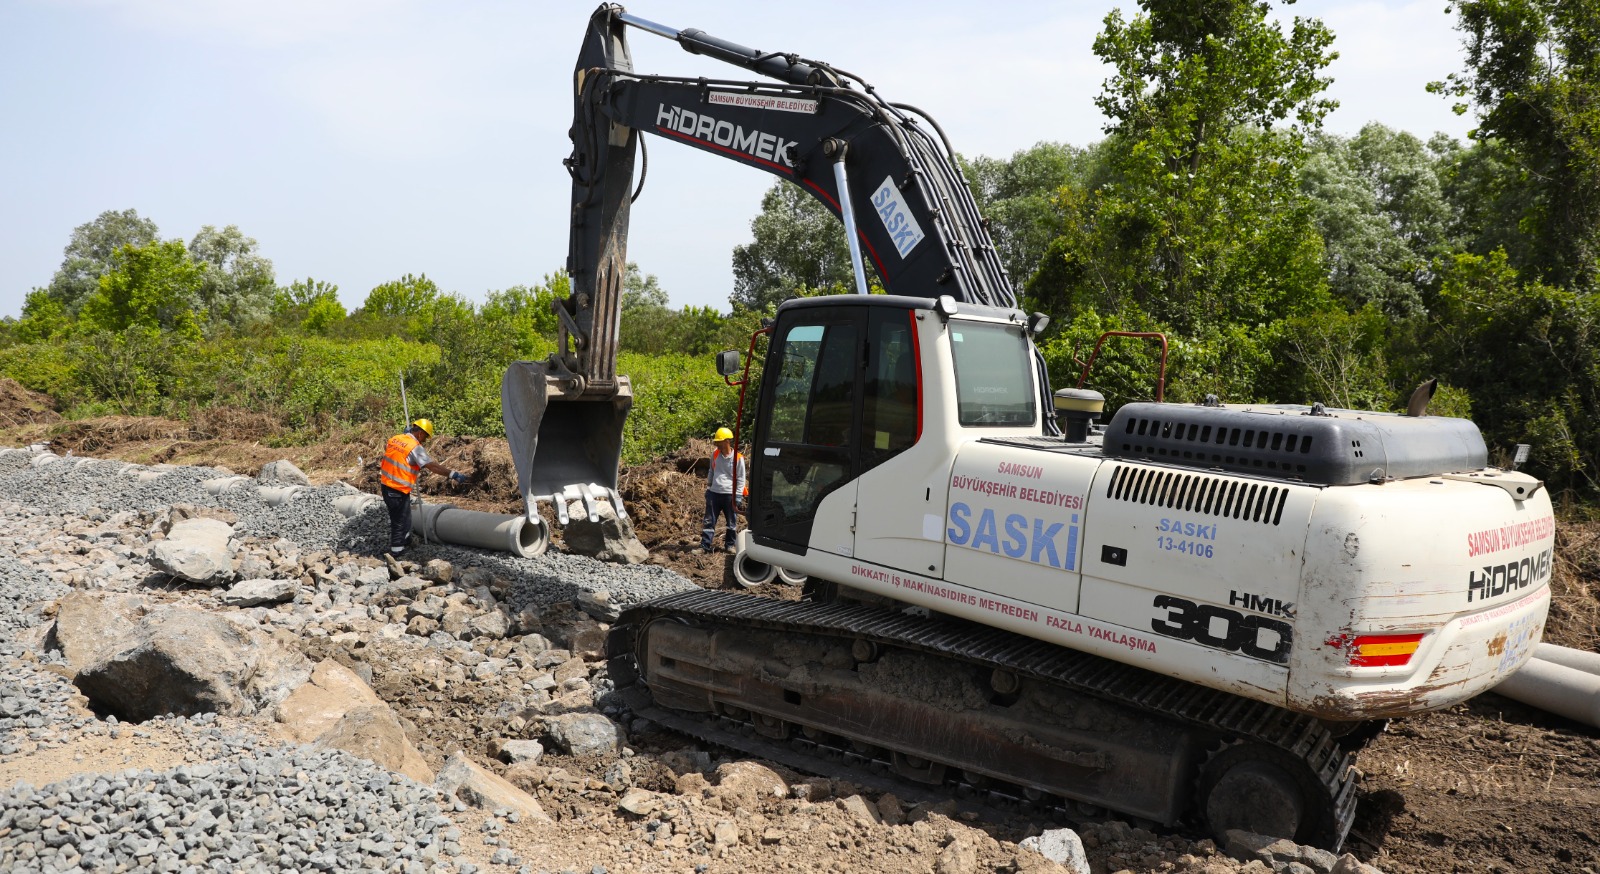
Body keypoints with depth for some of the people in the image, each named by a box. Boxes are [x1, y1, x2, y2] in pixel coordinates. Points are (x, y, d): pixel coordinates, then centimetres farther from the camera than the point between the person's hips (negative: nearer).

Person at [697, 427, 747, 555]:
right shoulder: (715, 455, 5)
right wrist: (708, 487, 18)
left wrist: (738, 496, -9)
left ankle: (730, 545, 24)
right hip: (714, 493, 4)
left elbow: (741, 479, -5)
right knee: (709, 522, 3)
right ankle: (704, 547, 6)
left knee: (732, 523, 9)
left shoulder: (738, 458, -9)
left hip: (730, 494, -4)